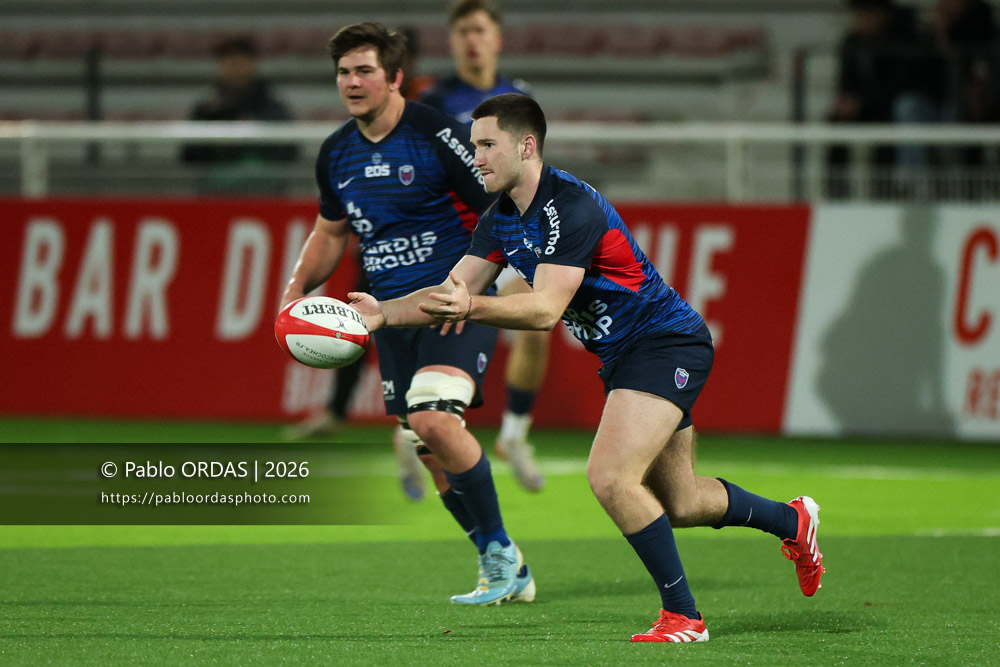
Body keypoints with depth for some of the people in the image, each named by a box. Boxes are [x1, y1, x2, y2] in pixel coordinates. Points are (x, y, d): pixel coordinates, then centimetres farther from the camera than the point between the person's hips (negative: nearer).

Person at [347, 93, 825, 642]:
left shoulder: (571, 207, -25)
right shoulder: (501, 217, 3)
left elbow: (545, 308, -33)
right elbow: (454, 291, 1)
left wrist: (470, 307, -46)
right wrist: (383, 313, -14)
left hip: (666, 344, -10)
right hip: (621, 354, 10)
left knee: (610, 477, -23)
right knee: (678, 504, 18)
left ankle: (682, 616, -12)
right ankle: (792, 520, 44)